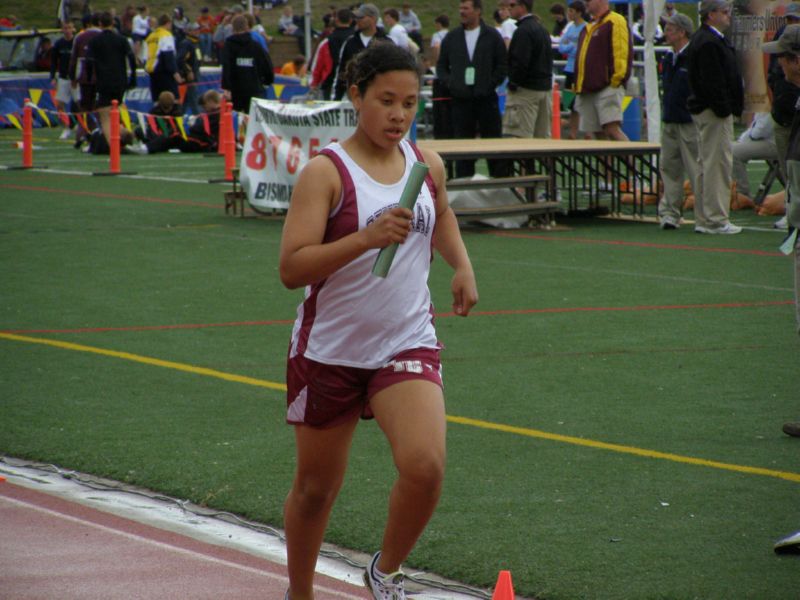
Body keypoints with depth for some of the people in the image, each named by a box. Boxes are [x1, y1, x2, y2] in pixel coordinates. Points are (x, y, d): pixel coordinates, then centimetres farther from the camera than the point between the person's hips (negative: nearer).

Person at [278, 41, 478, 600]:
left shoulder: (427, 164, 2)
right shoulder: (327, 172, -13)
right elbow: (292, 268, -22)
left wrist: (462, 264, 8)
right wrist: (368, 238, -32)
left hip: (408, 344, 3)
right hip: (329, 349, -3)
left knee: (425, 466, -20)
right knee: (316, 487, 10)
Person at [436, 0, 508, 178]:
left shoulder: (492, 36, 3)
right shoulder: (452, 38, 10)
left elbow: (503, 65, 4)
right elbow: (441, 66, 15)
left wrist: (491, 84, -7)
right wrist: (450, 83, -1)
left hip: (486, 98, -2)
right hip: (460, 99, 2)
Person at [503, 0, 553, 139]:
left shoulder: (523, 31, -16)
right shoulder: (542, 29, 16)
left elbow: (520, 62, -22)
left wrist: (513, 84, -12)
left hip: (525, 90, -10)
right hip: (545, 88, 10)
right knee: (542, 136, 11)